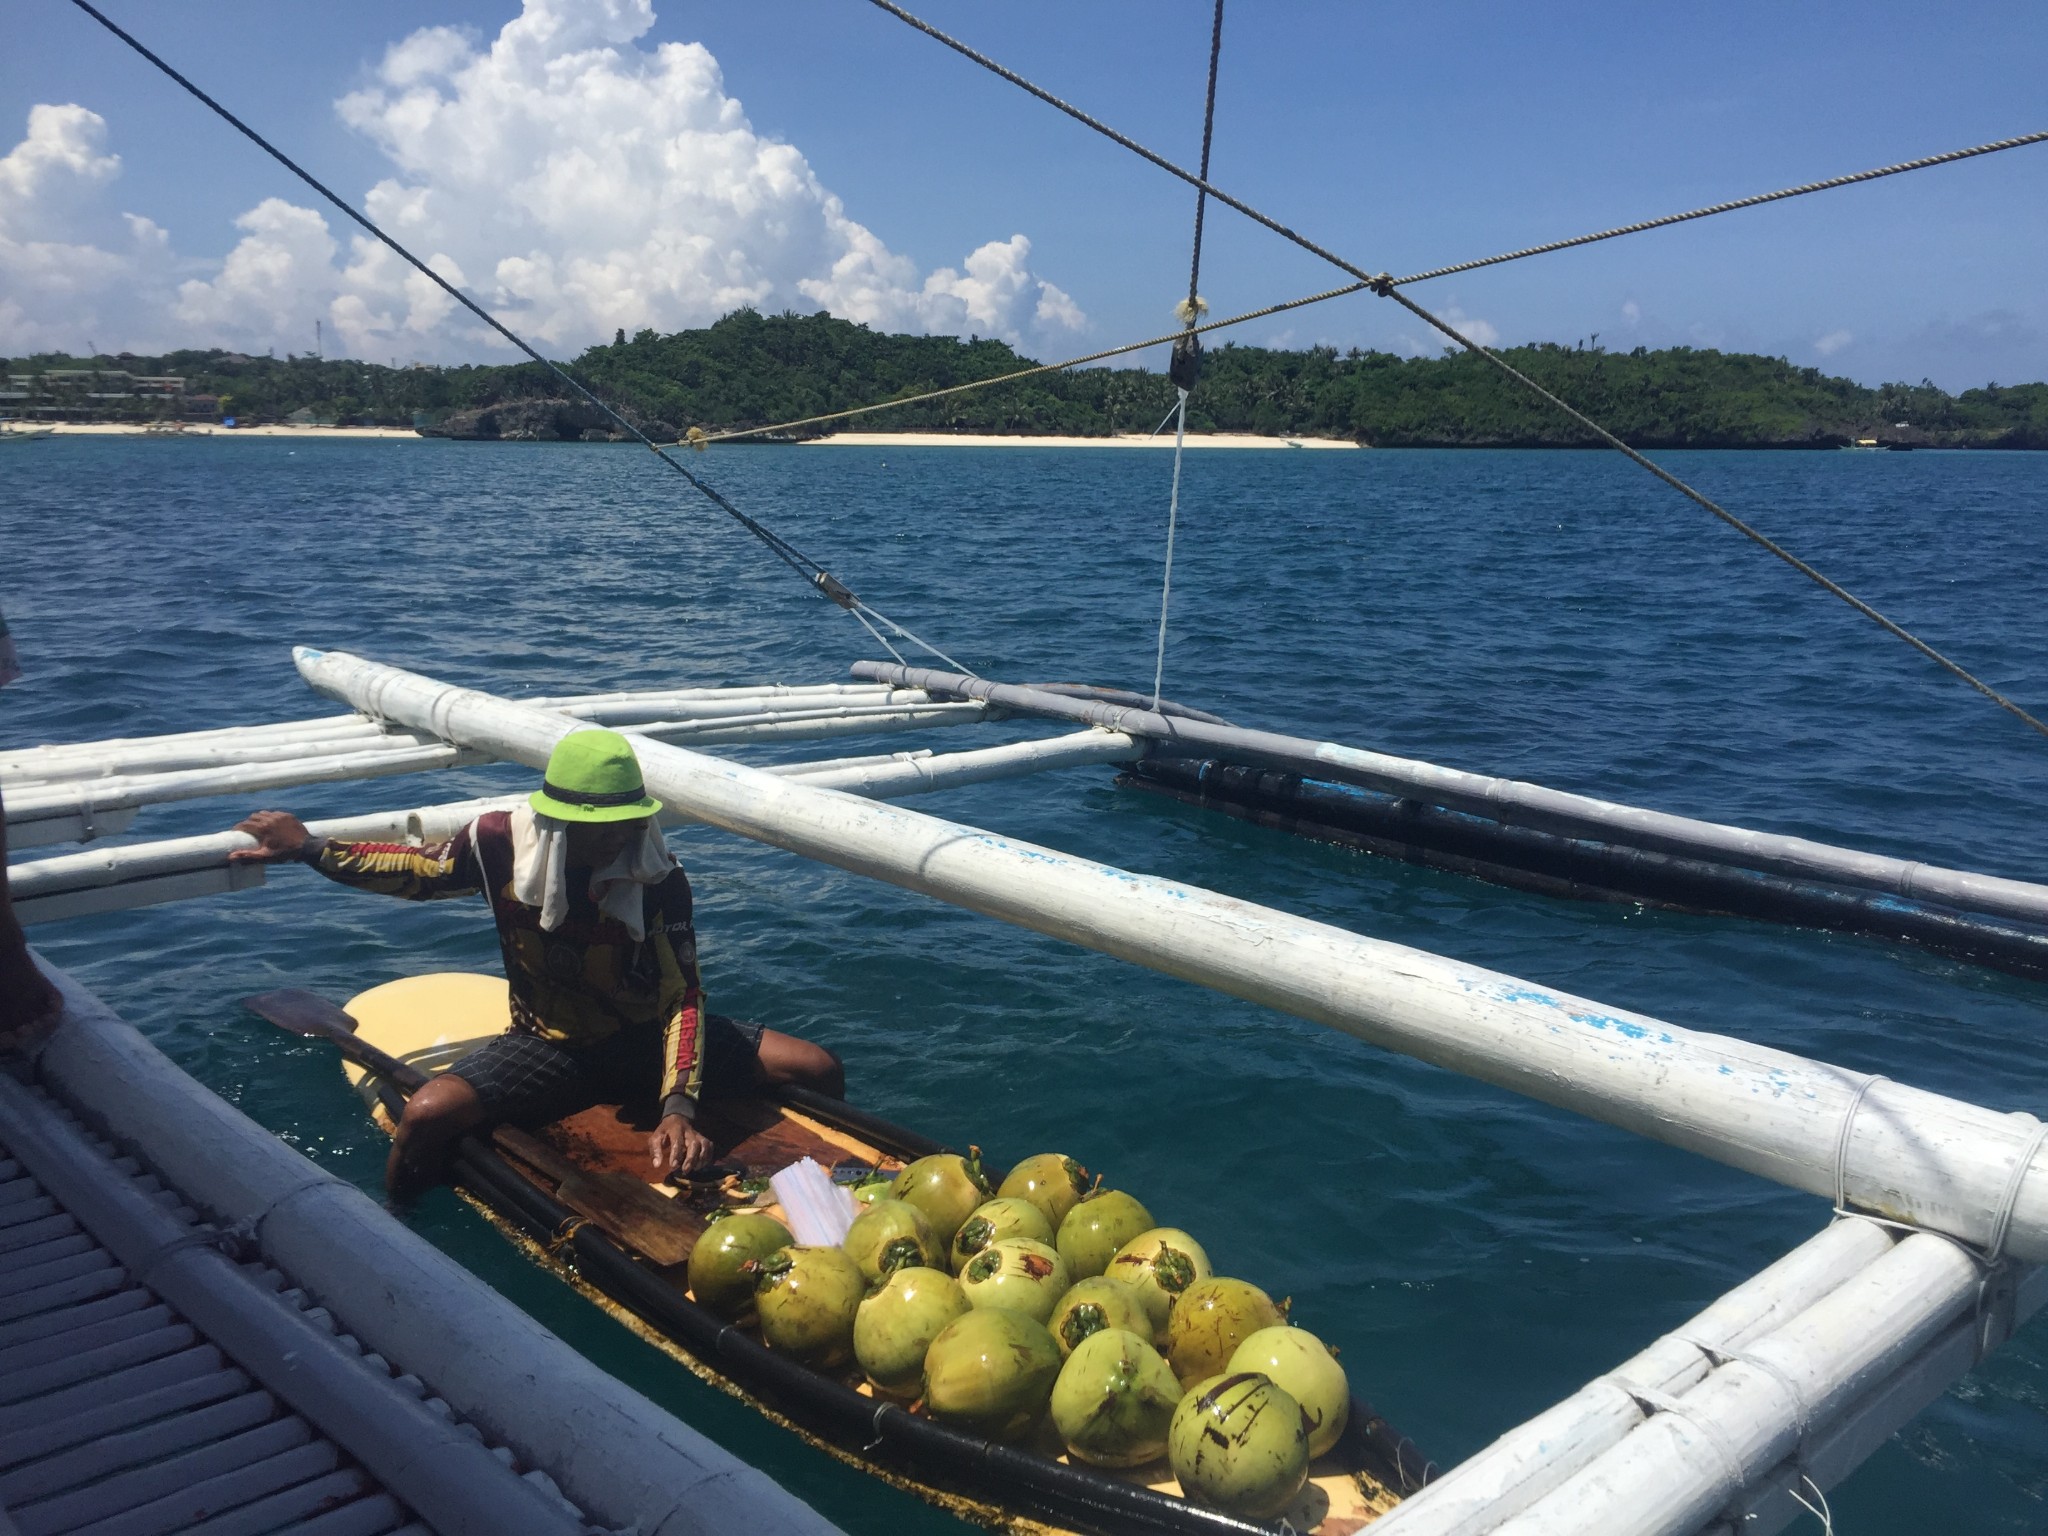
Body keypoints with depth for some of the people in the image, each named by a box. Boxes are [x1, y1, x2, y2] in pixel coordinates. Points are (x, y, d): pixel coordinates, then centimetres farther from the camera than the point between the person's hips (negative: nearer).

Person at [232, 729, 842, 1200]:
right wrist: (307, 847, -2)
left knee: (819, 1070, -13)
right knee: (427, 1115, -27)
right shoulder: (505, 842, -15)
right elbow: (418, 870, 5)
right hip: (550, 1043, 0)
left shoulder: (660, 877, -19)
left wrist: (679, 1106, -35)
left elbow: (685, 998, -22)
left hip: (645, 1036, 0)